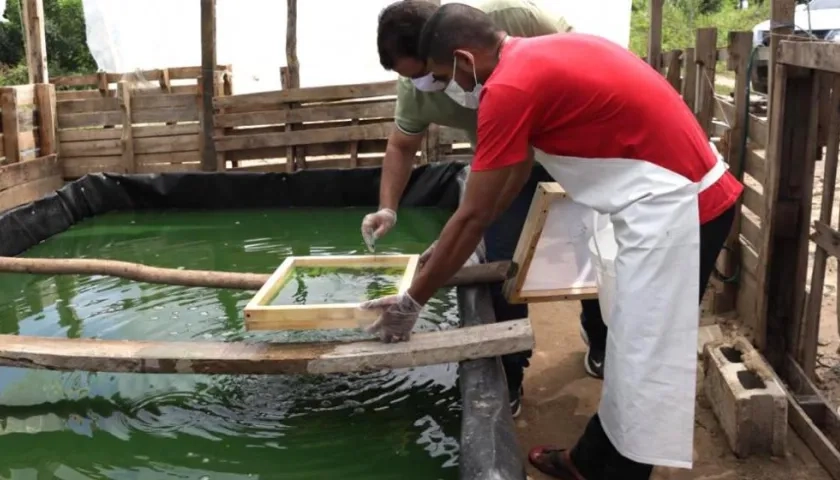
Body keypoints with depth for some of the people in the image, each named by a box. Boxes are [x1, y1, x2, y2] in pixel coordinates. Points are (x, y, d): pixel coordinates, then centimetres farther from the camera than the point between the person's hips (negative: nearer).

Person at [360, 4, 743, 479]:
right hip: (689, 193, 10)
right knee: (635, 350, 19)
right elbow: (516, 174, 20)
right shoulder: (541, 55, 12)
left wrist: (412, 300, -2)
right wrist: (449, 251, 26)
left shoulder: (508, 87, -17)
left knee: (644, 360, 2)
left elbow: (473, 215, -13)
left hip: (674, 206, -10)